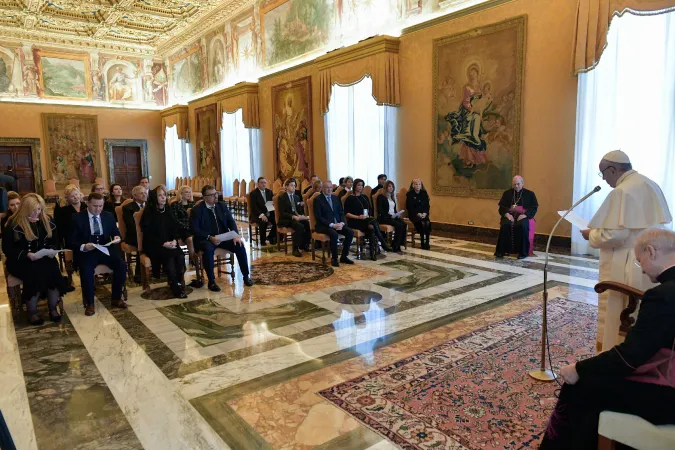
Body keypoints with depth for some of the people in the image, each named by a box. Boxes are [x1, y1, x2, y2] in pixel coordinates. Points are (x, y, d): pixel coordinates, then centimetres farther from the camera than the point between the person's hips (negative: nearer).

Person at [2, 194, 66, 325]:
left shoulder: (47, 220, 8)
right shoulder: (14, 224, -5)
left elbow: (56, 240, 16)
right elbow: (7, 249, -5)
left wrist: (52, 250, -6)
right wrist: (27, 254, -19)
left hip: (44, 258, 3)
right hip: (21, 260, -3)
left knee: (53, 271, -28)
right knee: (34, 272, -33)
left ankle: (53, 309, -13)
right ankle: (32, 312, -16)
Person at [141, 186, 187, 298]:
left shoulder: (168, 210, 11)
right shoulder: (148, 212, -4)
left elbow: (175, 228, 12)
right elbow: (148, 233, -9)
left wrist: (174, 240, -9)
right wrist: (163, 243, -19)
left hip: (170, 243, 4)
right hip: (153, 245, -4)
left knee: (180, 255, -27)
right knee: (170, 255, -32)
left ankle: (180, 283, -20)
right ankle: (175, 287, -24)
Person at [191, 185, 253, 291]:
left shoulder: (222, 205, 9)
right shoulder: (197, 210, -4)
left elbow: (231, 222, 6)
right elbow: (195, 230, -11)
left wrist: (236, 235, -12)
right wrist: (210, 238, -25)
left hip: (223, 237, 4)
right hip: (206, 239, -4)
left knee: (240, 246, -19)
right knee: (208, 249, -37)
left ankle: (246, 276, -3)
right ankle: (211, 281, -23)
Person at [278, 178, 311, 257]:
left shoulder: (297, 197, 18)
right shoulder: (282, 197, -2)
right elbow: (282, 213, -11)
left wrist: (302, 216, -8)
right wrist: (293, 217, -25)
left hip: (297, 217, 6)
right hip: (286, 220, -6)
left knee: (309, 223, -24)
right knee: (300, 226, -34)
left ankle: (304, 245, -6)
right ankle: (295, 249, -24)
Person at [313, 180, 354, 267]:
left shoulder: (335, 198, 15)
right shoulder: (318, 199, -4)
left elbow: (341, 213, 14)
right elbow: (318, 217, -12)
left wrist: (341, 223, -8)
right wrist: (332, 225, -20)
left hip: (337, 224, 6)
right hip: (324, 225, -6)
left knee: (350, 232, -17)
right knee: (334, 234, -35)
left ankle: (344, 256, -4)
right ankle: (334, 258, -17)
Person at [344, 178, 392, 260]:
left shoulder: (365, 197, 22)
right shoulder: (350, 198, 3)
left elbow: (370, 210, 23)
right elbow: (346, 213, -4)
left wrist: (369, 216, 0)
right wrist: (358, 217, -17)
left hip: (367, 220, 5)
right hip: (354, 221, -5)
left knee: (371, 228, -33)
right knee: (373, 222, -32)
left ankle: (373, 253, -38)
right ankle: (384, 243, -25)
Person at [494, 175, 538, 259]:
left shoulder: (530, 194, 12)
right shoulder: (507, 193, 17)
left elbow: (534, 208, 4)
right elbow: (501, 207, 10)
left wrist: (525, 215, -15)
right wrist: (507, 214, -12)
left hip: (523, 216, -1)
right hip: (509, 215, 2)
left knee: (522, 226, -36)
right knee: (505, 225, -32)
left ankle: (523, 252, -27)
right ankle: (501, 250, -25)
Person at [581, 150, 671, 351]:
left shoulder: (622, 191, -19)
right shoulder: (651, 185, 10)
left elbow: (614, 235, -24)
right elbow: (663, 222, 20)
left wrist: (591, 234, -5)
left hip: (625, 268, -9)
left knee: (615, 315, 4)